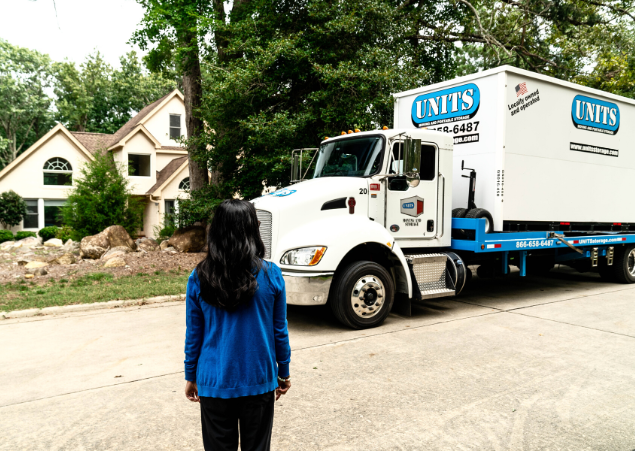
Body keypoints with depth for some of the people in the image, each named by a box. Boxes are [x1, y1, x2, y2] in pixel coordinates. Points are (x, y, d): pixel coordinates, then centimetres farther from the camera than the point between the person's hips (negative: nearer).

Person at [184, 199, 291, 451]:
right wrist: (283, 373, 11)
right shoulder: (270, 275, -11)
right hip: (259, 381, 0)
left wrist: (191, 376, 13)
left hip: (214, 383, 1)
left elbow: (194, 334, -1)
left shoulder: (199, 278, -10)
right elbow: (280, 331, -3)